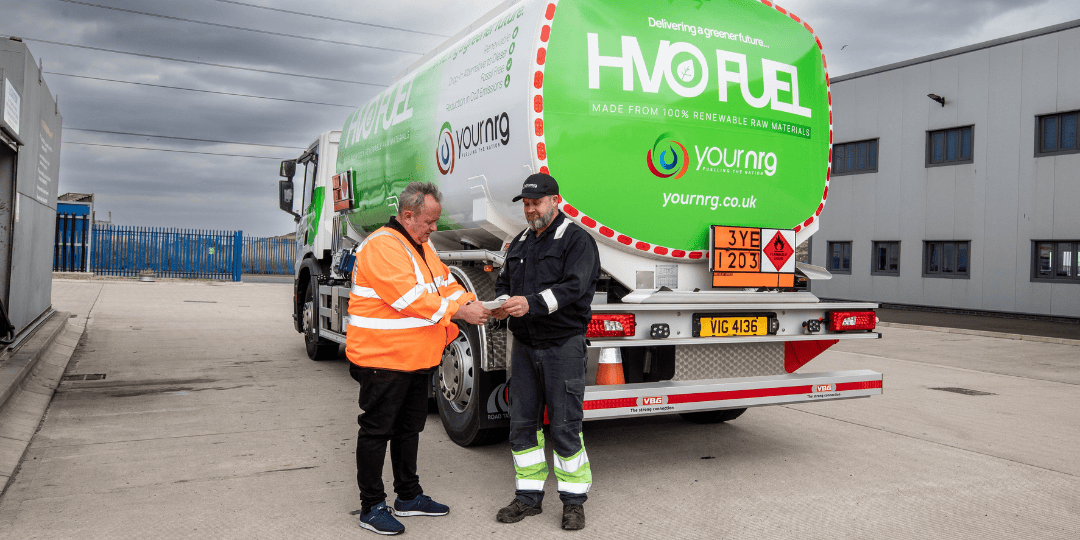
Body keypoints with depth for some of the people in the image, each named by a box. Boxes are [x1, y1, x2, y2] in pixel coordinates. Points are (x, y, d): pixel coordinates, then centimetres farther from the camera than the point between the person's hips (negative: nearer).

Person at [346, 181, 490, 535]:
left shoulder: (422, 246, 13)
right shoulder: (381, 246, -19)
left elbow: (445, 283, 14)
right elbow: (409, 296, -27)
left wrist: (469, 301, -5)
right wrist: (458, 312, -25)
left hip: (416, 359, 10)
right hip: (383, 358, -10)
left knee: (409, 428, 19)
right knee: (377, 431, 2)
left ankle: (408, 497, 34)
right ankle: (371, 507, 14)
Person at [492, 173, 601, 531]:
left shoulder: (577, 240, -5)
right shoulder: (520, 243, 17)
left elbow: (572, 286, -18)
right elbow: (504, 283, 18)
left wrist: (531, 303, -30)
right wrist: (501, 305, -5)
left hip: (563, 345, -6)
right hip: (524, 346, 6)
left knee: (565, 426, -1)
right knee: (522, 424, 9)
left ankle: (574, 501, 13)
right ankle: (528, 497, 21)